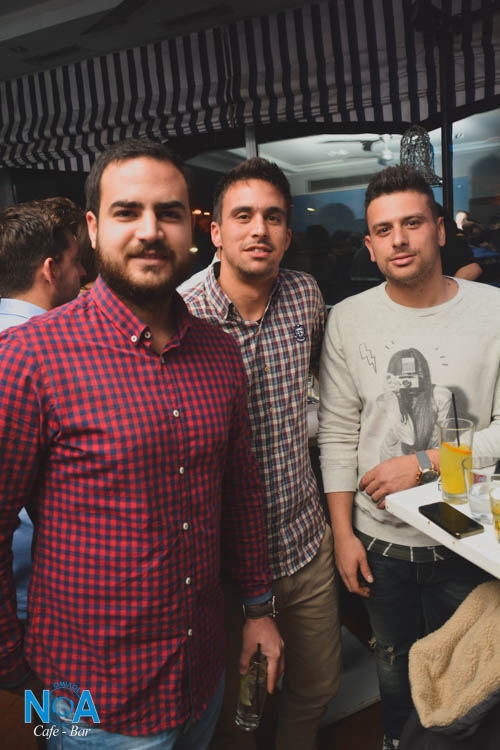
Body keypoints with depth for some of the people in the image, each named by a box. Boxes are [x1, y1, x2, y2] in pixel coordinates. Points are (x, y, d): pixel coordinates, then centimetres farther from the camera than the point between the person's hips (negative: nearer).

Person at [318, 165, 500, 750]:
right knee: (394, 666, 23)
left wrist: (424, 464, -17)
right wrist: (343, 533, -4)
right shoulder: (348, 318, -5)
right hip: (379, 542, 1)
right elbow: (336, 433, -3)